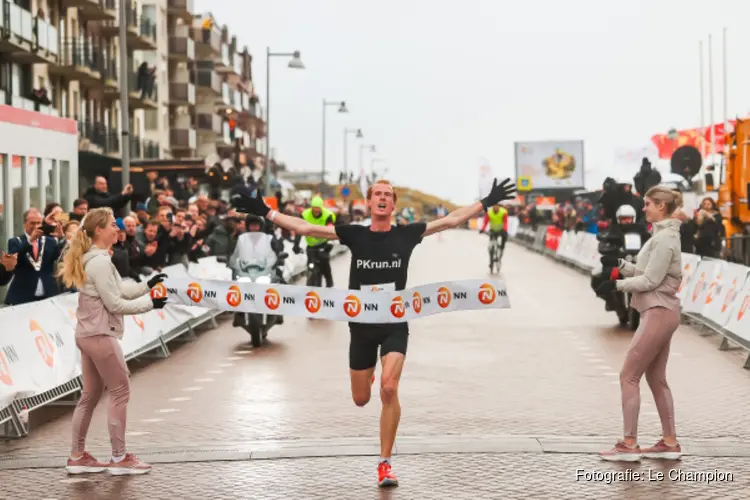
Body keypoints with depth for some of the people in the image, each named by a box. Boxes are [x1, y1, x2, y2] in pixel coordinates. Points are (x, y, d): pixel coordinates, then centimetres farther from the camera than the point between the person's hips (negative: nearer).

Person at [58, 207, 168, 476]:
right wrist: (149, 303, -12)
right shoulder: (100, 262, -18)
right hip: (100, 335, -10)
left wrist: (147, 285, 9)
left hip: (88, 334, 10)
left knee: (90, 395, 14)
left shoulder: (93, 259, 13)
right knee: (120, 391, -2)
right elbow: (115, 304, -19)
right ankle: (119, 458, 3)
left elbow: (117, 290, 15)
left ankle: (78, 456, 19)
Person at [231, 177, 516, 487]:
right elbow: (304, 227, -3)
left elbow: (451, 220, -3)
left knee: (389, 389, -21)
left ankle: (385, 463, -8)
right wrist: (265, 212, -7)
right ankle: (368, 373, 53)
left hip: (395, 325, -2)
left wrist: (486, 203, -8)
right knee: (360, 400, 13)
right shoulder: (353, 234, -2)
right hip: (361, 325, 2)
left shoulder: (407, 234, -3)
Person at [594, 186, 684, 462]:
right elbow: (645, 272, 16)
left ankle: (629, 444, -2)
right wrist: (619, 264, 5)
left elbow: (651, 280, -19)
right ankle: (670, 442, 19)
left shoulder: (665, 238, -17)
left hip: (658, 313, -10)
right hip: (660, 313, 10)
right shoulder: (663, 235, 14)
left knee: (628, 376, -6)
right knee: (656, 379, 14)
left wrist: (616, 285, -14)